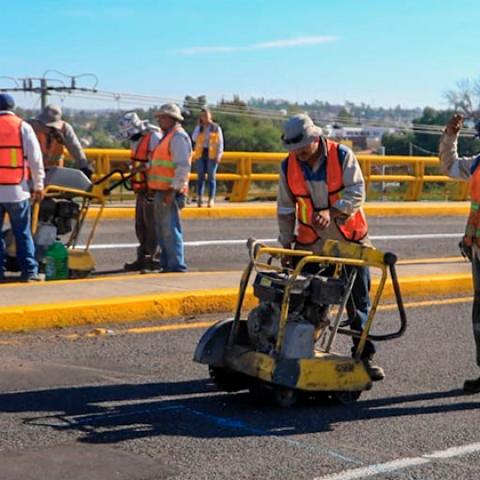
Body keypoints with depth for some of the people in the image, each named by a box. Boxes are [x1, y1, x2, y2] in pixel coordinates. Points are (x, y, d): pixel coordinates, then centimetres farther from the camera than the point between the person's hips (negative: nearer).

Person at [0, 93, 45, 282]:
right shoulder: (23, 127, 0)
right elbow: (35, 158, 0)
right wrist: (39, 185, 6)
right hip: (17, 189, 0)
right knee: (22, 232, 6)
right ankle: (29, 270, 5)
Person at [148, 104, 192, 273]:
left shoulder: (178, 136, -10)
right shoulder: (167, 136, 22)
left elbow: (183, 166, -19)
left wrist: (173, 189, -23)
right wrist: (153, 186, 21)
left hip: (169, 192, -10)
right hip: (161, 191, 10)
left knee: (170, 229, -11)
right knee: (162, 229, 13)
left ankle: (176, 265, -9)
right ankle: (166, 264, 19)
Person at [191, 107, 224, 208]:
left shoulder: (216, 127, 2)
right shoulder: (198, 127, 10)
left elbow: (220, 143, 0)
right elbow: (194, 139, -7)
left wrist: (218, 156, -10)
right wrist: (200, 126, -7)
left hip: (212, 155, -2)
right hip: (200, 154, 2)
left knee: (211, 178, -2)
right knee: (200, 177, 0)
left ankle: (211, 200, -2)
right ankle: (199, 199, 2)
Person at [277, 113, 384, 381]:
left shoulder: (342, 156, -11)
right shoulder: (289, 167, -2)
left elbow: (356, 193, -18)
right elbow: (285, 210, 7)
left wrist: (331, 212, -32)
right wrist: (286, 243, 5)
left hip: (350, 240, -1)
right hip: (311, 244, 2)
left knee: (360, 302, 5)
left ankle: (365, 356, 15)